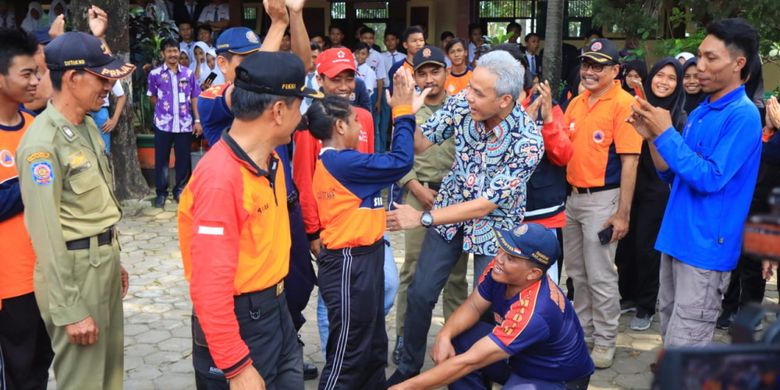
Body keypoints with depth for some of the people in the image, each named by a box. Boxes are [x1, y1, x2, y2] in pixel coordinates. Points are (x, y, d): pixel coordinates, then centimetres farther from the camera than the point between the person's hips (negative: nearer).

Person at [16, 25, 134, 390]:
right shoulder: (42, 142, -20)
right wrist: (70, 311, -20)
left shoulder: (88, 126, 7)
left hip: (105, 259, 9)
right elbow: (46, 233, -21)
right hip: (73, 266, -8)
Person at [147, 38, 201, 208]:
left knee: (183, 159, 7)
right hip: (163, 124, -1)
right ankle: (161, 193, 14)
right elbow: (153, 97, 11)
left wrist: (197, 119, 1)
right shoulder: (155, 74, -1)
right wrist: (164, 110, 9)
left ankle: (180, 190, 21)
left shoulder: (188, 73, 4)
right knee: (161, 159, 4)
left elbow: (194, 98, 7)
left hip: (185, 124, 1)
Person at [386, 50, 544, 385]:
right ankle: (408, 367, 29)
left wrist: (423, 218, -27)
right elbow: (419, 143, -10)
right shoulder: (462, 103, -19)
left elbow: (486, 204, -28)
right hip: (451, 207, 4)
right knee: (420, 293, 7)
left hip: (494, 225, -4)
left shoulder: (527, 143, -31)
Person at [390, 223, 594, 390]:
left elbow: (470, 361, -38)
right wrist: (444, 336, -24)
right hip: (519, 356, 8)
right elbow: (474, 306, -3)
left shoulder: (534, 312, -38)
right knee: (456, 341, -12)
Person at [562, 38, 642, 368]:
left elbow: (629, 162, -15)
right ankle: (583, 331, 31)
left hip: (602, 199, -7)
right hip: (572, 195, 7)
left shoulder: (623, 104, -12)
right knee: (576, 272, 16)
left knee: (600, 276, 0)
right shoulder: (577, 102, 10)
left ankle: (605, 341, 15)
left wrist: (622, 213, -17)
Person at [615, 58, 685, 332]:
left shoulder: (680, 117, -3)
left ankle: (646, 307, 18)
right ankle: (628, 296, 27)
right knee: (624, 244, 8)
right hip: (631, 187, 3)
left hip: (657, 192, -3)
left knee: (646, 248, 3)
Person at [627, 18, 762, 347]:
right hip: (677, 237, 8)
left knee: (685, 347, -4)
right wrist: (652, 137, -1)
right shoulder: (700, 112, 12)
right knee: (670, 333, 17)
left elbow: (710, 178, -21)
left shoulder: (742, 115, -14)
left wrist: (666, 133, -17)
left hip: (706, 246, -8)